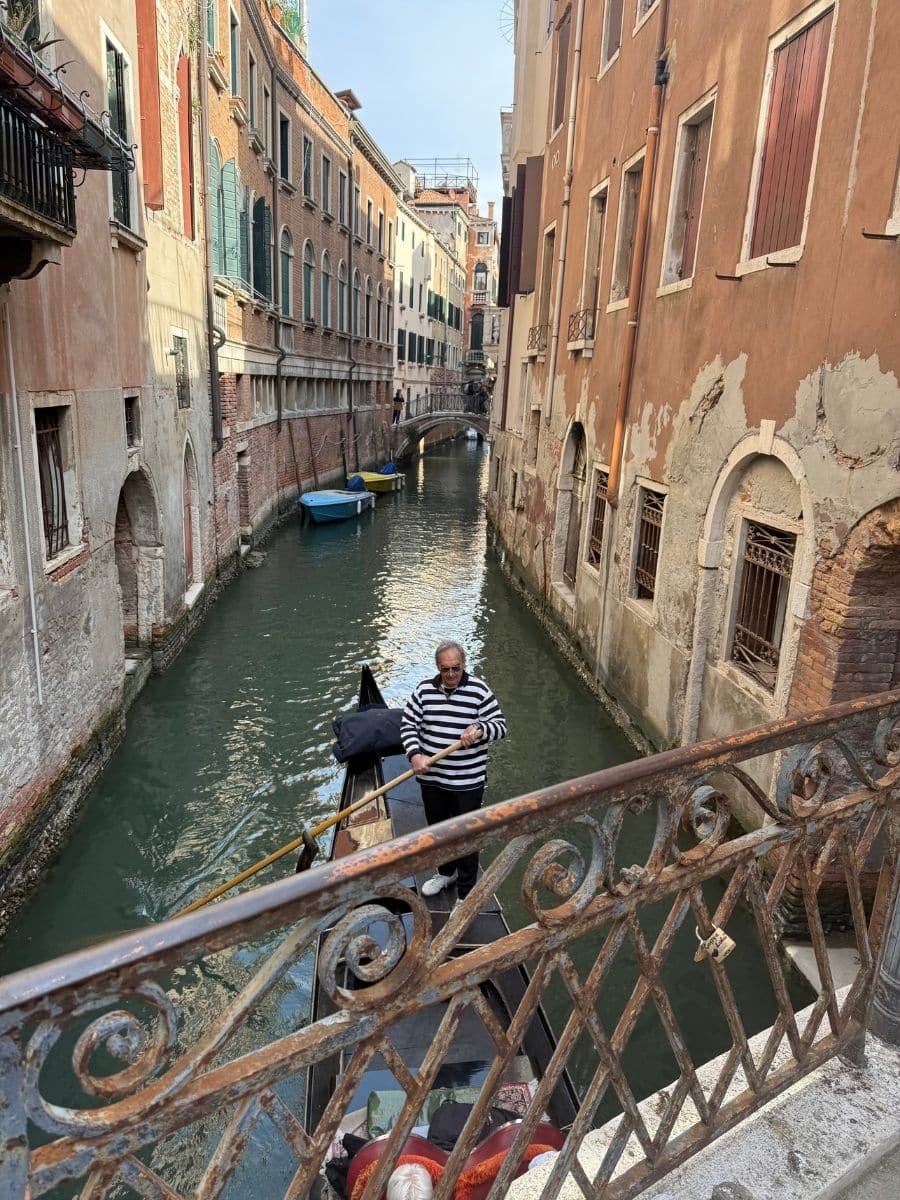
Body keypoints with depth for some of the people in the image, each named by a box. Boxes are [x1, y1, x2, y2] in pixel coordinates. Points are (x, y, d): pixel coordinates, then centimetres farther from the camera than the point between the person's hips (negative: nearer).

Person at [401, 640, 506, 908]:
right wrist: (415, 754, -16)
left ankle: (466, 894, 24)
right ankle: (446, 872, 49)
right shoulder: (424, 689, -3)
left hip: (468, 781, -4)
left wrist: (480, 730, -31)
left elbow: (500, 725, -10)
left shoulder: (479, 690, -12)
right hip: (431, 778, 4)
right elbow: (407, 725, 0)